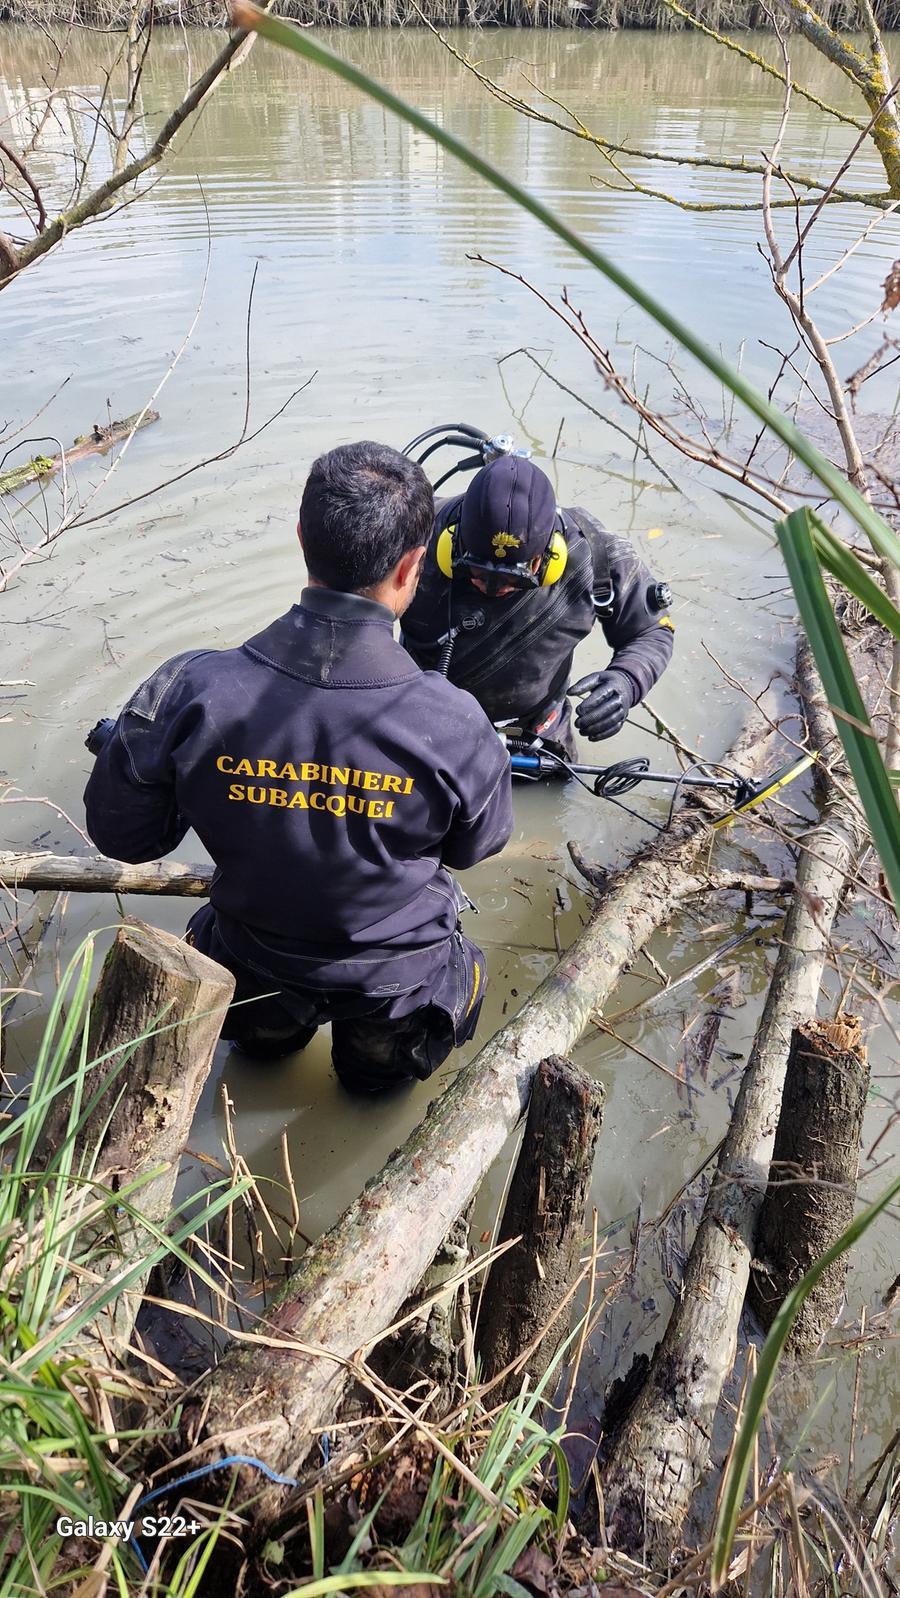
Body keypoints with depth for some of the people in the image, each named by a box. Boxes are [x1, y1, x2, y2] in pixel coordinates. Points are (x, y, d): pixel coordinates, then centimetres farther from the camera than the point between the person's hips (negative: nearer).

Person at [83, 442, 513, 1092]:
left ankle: (272, 1022, 31)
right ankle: (381, 1046, 26)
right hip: (397, 982, -1)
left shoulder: (190, 691, -28)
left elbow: (121, 833, -11)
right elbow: (476, 845, -9)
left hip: (253, 970, 2)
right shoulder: (454, 726, -31)